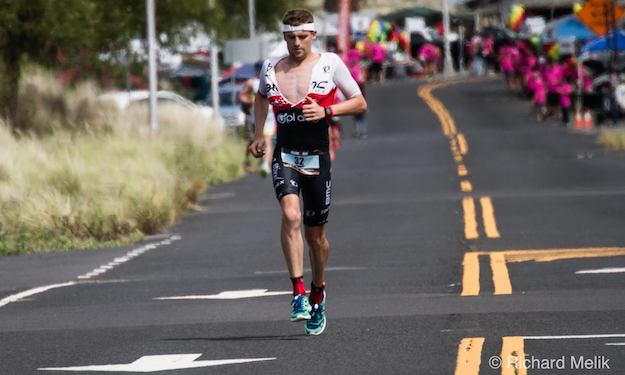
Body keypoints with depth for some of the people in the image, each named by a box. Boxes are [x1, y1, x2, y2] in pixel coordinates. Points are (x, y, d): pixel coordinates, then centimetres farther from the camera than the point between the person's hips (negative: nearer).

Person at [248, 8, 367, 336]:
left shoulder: (330, 64, -2)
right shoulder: (271, 69, 7)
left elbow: (360, 103, 2)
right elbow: (261, 98, 29)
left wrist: (326, 111, -13)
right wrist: (259, 135, 19)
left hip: (317, 158, -1)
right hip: (284, 157, 1)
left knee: (316, 234, 9)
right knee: (291, 215, -25)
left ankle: (318, 292, 35)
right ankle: (298, 293, -27)